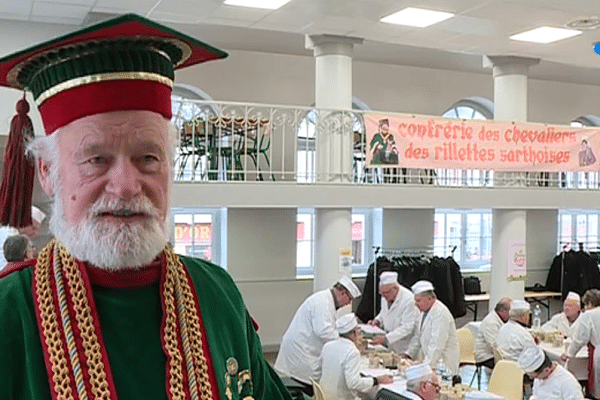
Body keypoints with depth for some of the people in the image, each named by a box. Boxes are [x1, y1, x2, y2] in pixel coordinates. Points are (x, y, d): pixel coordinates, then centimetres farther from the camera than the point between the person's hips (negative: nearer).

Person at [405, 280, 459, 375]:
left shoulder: (441, 313, -17)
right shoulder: (424, 312, 13)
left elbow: (437, 345, -22)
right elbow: (417, 337, 19)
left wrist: (426, 364, -24)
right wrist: (408, 354, 8)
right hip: (429, 361, 8)